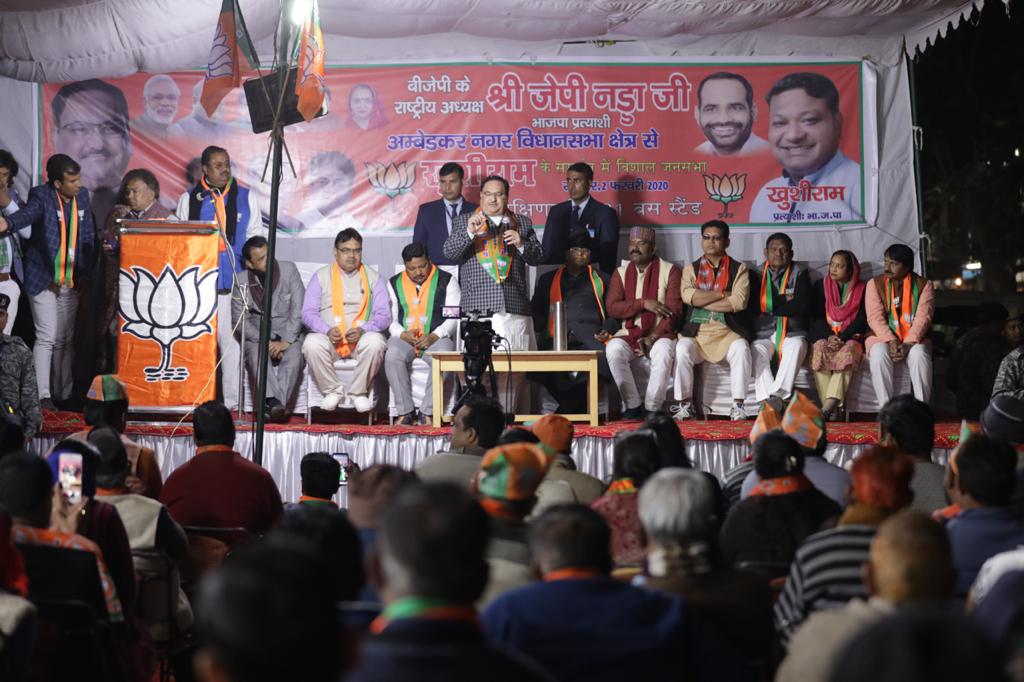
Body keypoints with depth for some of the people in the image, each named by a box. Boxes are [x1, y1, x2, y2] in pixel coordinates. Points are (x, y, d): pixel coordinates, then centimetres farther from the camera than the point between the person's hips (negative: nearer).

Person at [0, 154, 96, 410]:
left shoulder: (82, 196, 3)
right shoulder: (41, 196, -12)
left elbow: (89, 236, 8)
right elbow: (28, 213, -34)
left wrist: (84, 273, 3)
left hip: (71, 281, 5)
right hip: (43, 279, -5)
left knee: (65, 340, 10)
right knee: (47, 338, -7)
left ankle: (64, 394, 16)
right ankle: (43, 396, -3)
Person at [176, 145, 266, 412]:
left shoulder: (246, 198, 12)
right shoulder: (189, 199, 11)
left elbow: (256, 236, 14)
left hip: (236, 281, 0)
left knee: (230, 339, -2)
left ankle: (231, 399, 2)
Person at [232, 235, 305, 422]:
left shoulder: (289, 270, 1)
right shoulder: (242, 282, 2)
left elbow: (299, 309, -4)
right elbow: (239, 320, -1)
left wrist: (285, 341, -15)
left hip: (289, 335, 0)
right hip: (257, 336, 1)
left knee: (293, 359, -33)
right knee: (257, 356, -34)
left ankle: (272, 406, -42)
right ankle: (274, 402, -48)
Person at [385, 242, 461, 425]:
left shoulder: (446, 281, 8)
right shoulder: (395, 284, 15)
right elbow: (390, 318, 11)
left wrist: (434, 336, -16)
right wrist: (403, 334, -11)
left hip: (436, 338, -2)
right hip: (404, 338, 2)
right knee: (392, 356, -33)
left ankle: (428, 412, -28)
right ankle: (405, 411, -26)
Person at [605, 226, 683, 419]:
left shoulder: (670, 271, 3)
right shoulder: (621, 273, 12)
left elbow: (674, 310, -6)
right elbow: (612, 307, 0)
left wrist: (653, 337, -17)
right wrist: (643, 303, -14)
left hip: (659, 333, -2)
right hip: (629, 333, 2)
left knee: (663, 351, -36)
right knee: (613, 349, -30)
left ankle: (652, 409, -24)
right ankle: (633, 405, -19)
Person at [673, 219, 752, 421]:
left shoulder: (738, 269, 10)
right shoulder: (691, 269, 15)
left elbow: (739, 302, -8)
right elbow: (689, 296, -6)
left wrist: (703, 302, -6)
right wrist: (724, 294, -7)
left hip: (728, 332, -1)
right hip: (696, 331, 1)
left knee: (741, 349, -32)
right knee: (682, 349, -29)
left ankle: (738, 405, -22)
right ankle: (685, 404, -18)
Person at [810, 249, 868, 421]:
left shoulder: (861, 289, 8)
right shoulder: (821, 286, 13)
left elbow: (862, 319, -1)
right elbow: (816, 317, 5)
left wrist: (842, 338, -15)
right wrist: (829, 336, -13)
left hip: (850, 337, -1)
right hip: (824, 335, 2)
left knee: (846, 353, -35)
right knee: (819, 351, -32)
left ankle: (828, 406, -46)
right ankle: (836, 408, -39)